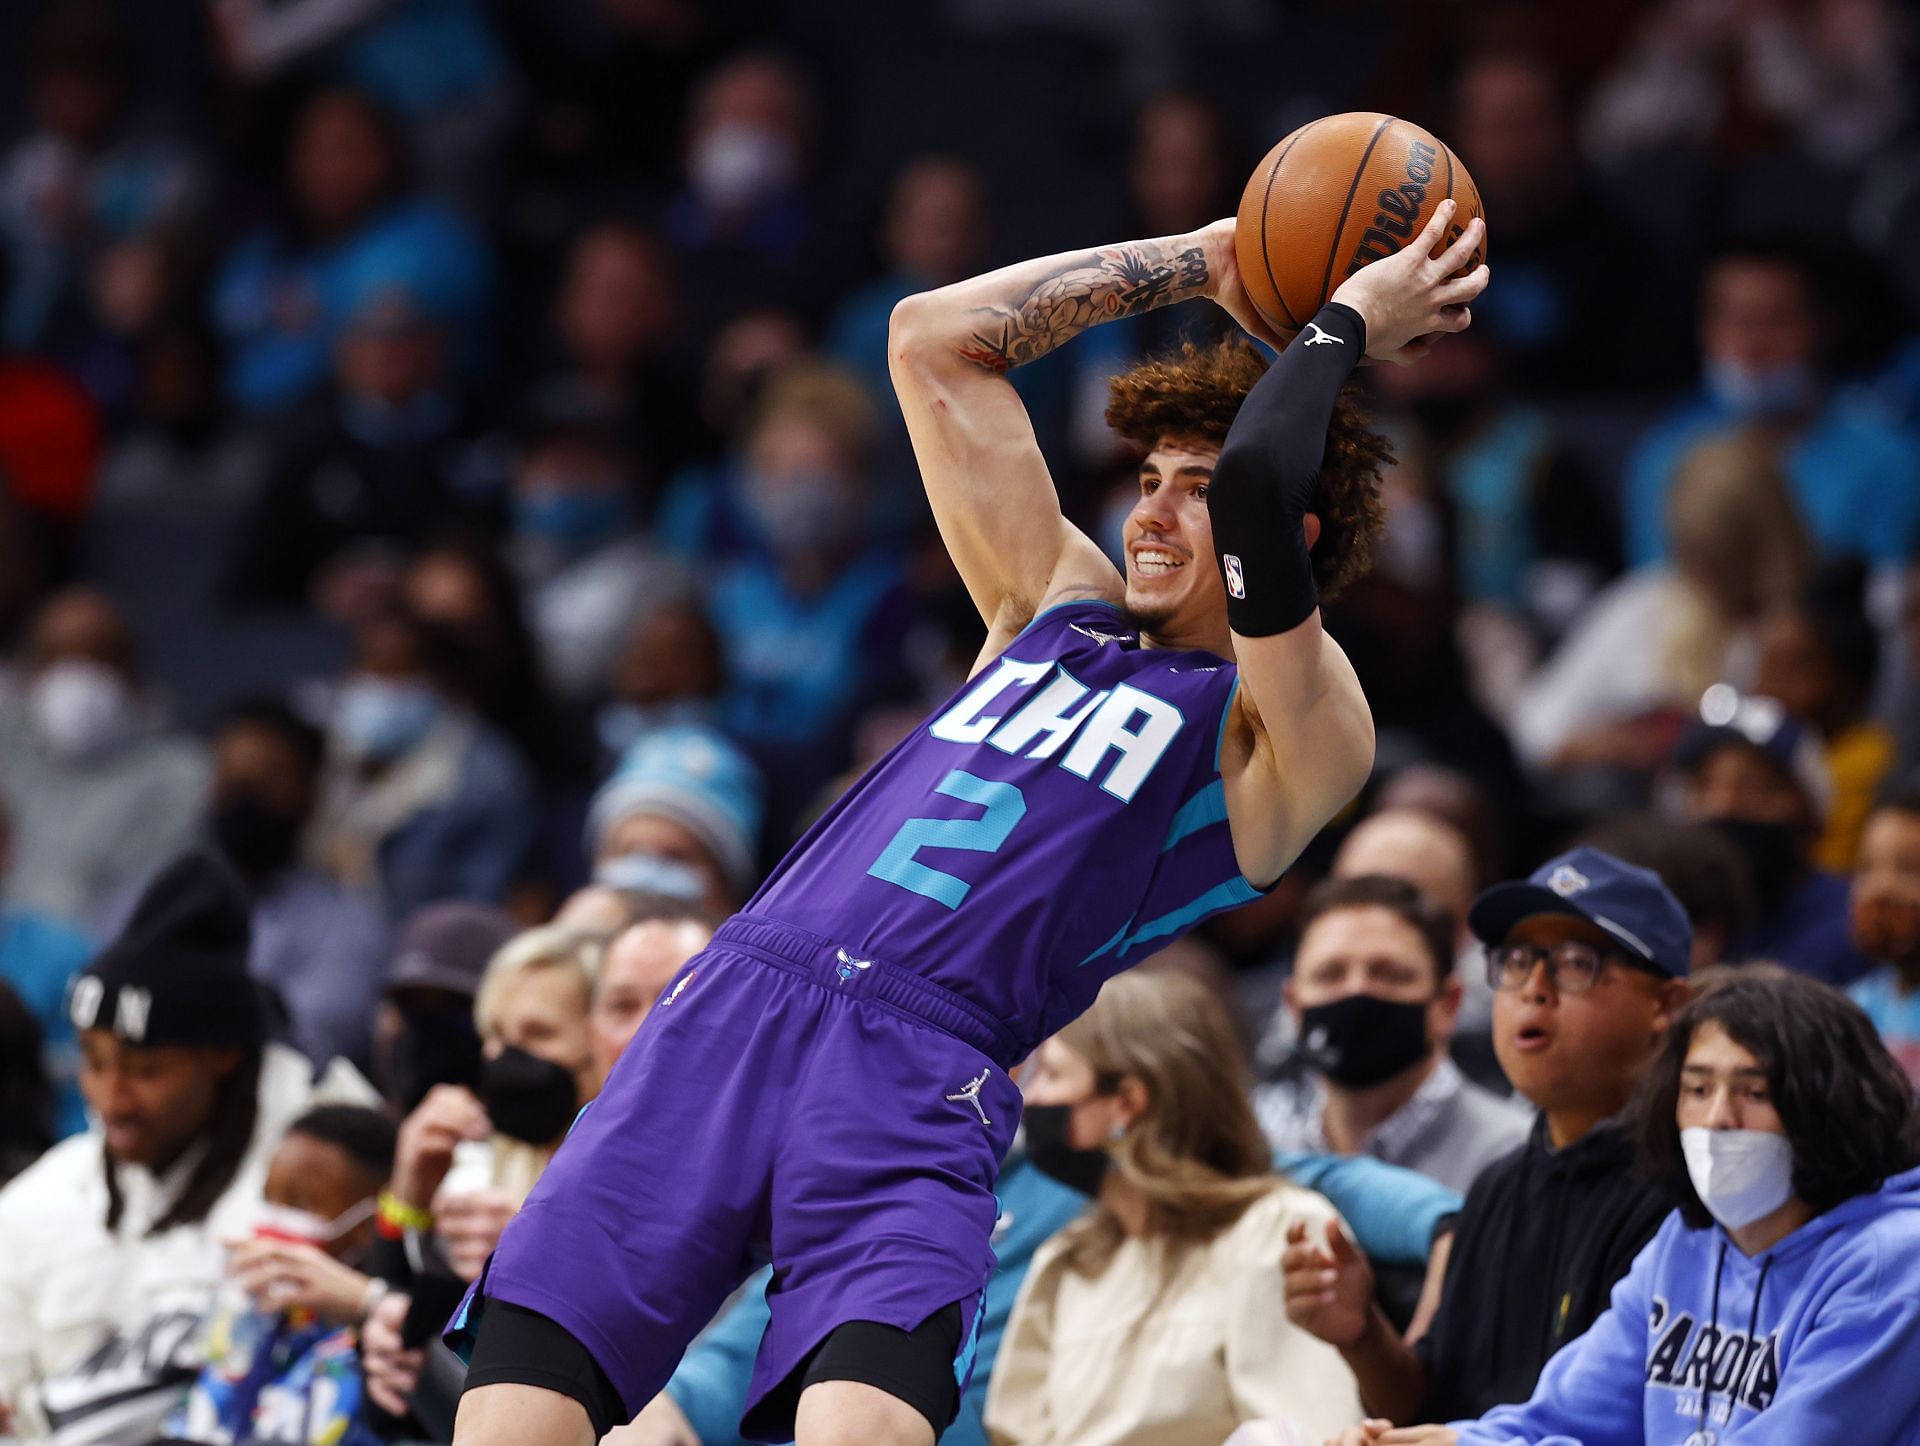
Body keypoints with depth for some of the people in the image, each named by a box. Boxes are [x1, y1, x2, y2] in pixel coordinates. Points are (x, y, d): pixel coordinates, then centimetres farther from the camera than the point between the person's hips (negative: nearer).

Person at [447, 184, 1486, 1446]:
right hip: (734, 999, 5)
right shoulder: (1060, 605, 26)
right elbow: (933, 340, 31)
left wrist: (1347, 319, 5)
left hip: (916, 1079, -5)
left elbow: (1260, 491, -13)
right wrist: (1199, 264, 32)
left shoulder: (1285, 731, 6)